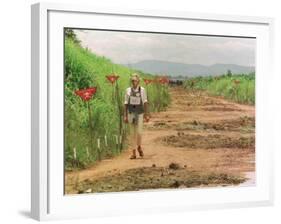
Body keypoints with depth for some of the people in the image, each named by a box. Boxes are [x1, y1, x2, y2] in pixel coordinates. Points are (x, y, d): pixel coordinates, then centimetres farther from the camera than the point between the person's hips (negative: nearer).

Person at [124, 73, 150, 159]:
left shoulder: (142, 90, -2)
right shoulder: (128, 90, 1)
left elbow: (145, 103, 1)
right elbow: (126, 104, 3)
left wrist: (147, 115, -3)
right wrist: (125, 116, -1)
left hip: (140, 114, -1)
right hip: (131, 113, 1)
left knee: (139, 132, -6)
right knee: (133, 133, 3)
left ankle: (139, 147, 24)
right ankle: (134, 153, 6)